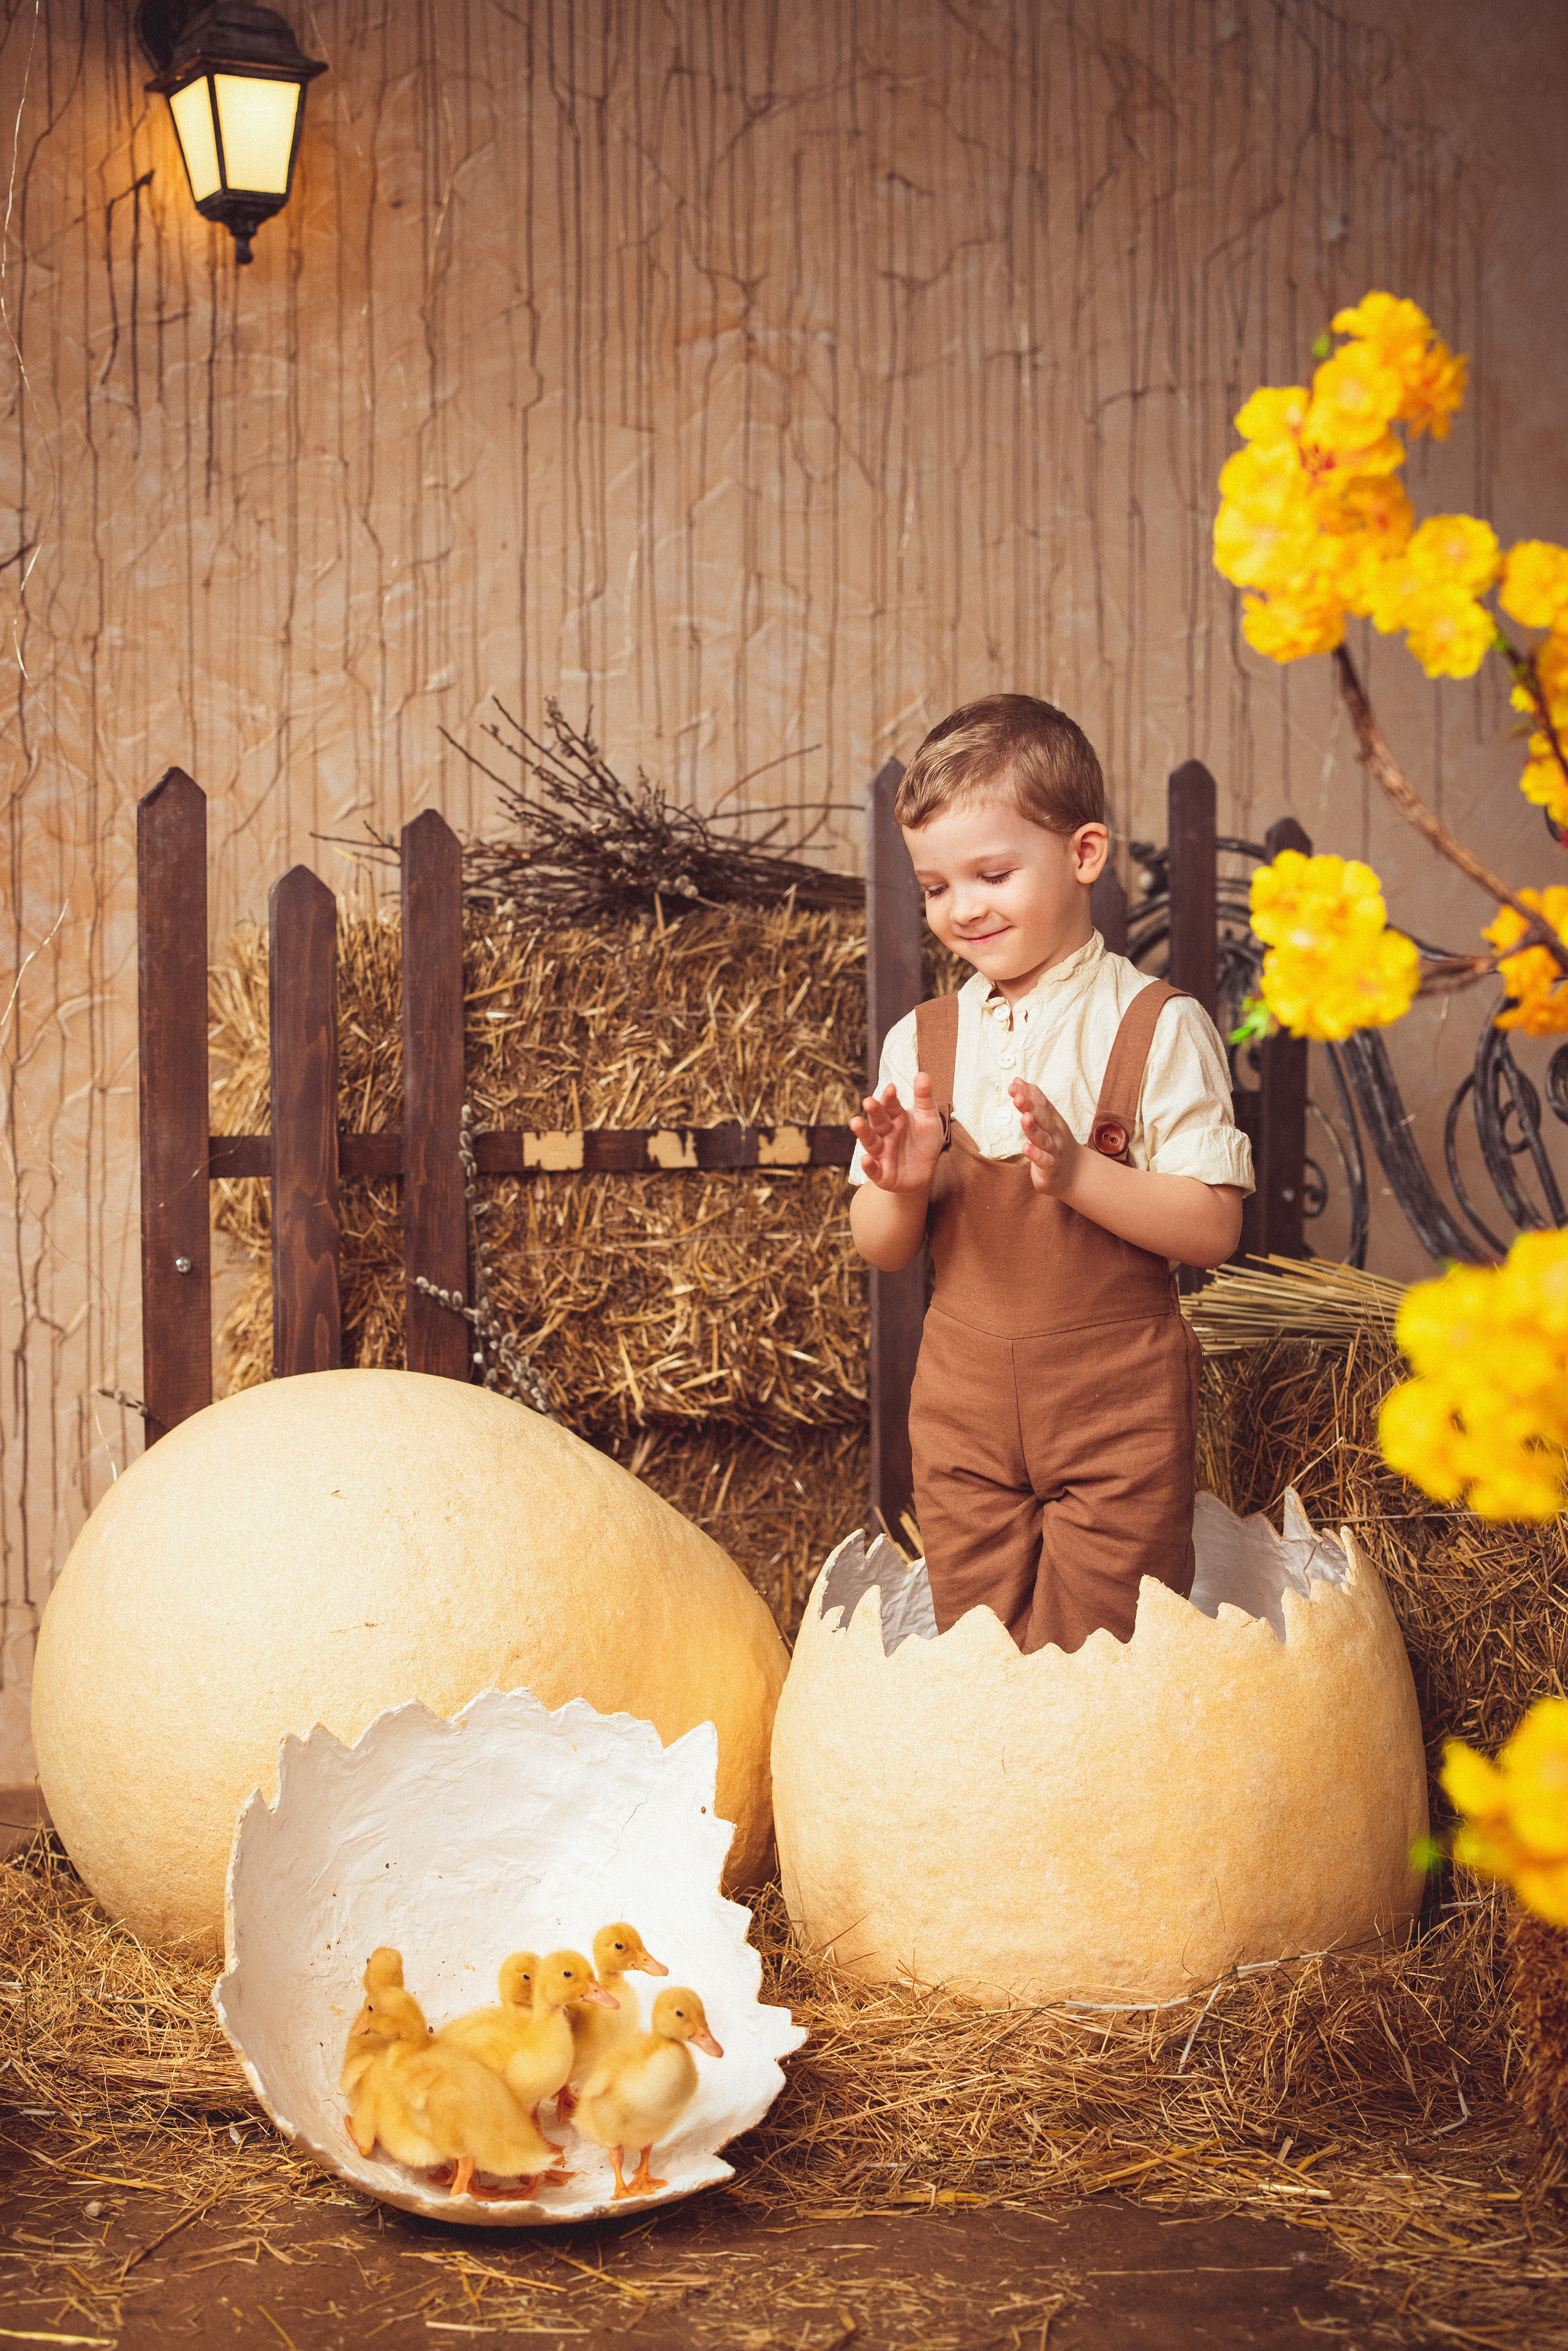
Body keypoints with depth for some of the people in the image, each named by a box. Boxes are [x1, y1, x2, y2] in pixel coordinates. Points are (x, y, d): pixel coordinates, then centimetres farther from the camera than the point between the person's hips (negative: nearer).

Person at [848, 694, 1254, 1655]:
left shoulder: (1157, 1027, -8)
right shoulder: (920, 1043, 4)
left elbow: (1215, 1227, -13)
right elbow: (883, 1250, 5)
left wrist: (1076, 1171, -25)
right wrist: (902, 1185, -17)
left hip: (1119, 1403, -3)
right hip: (964, 1400, 4)